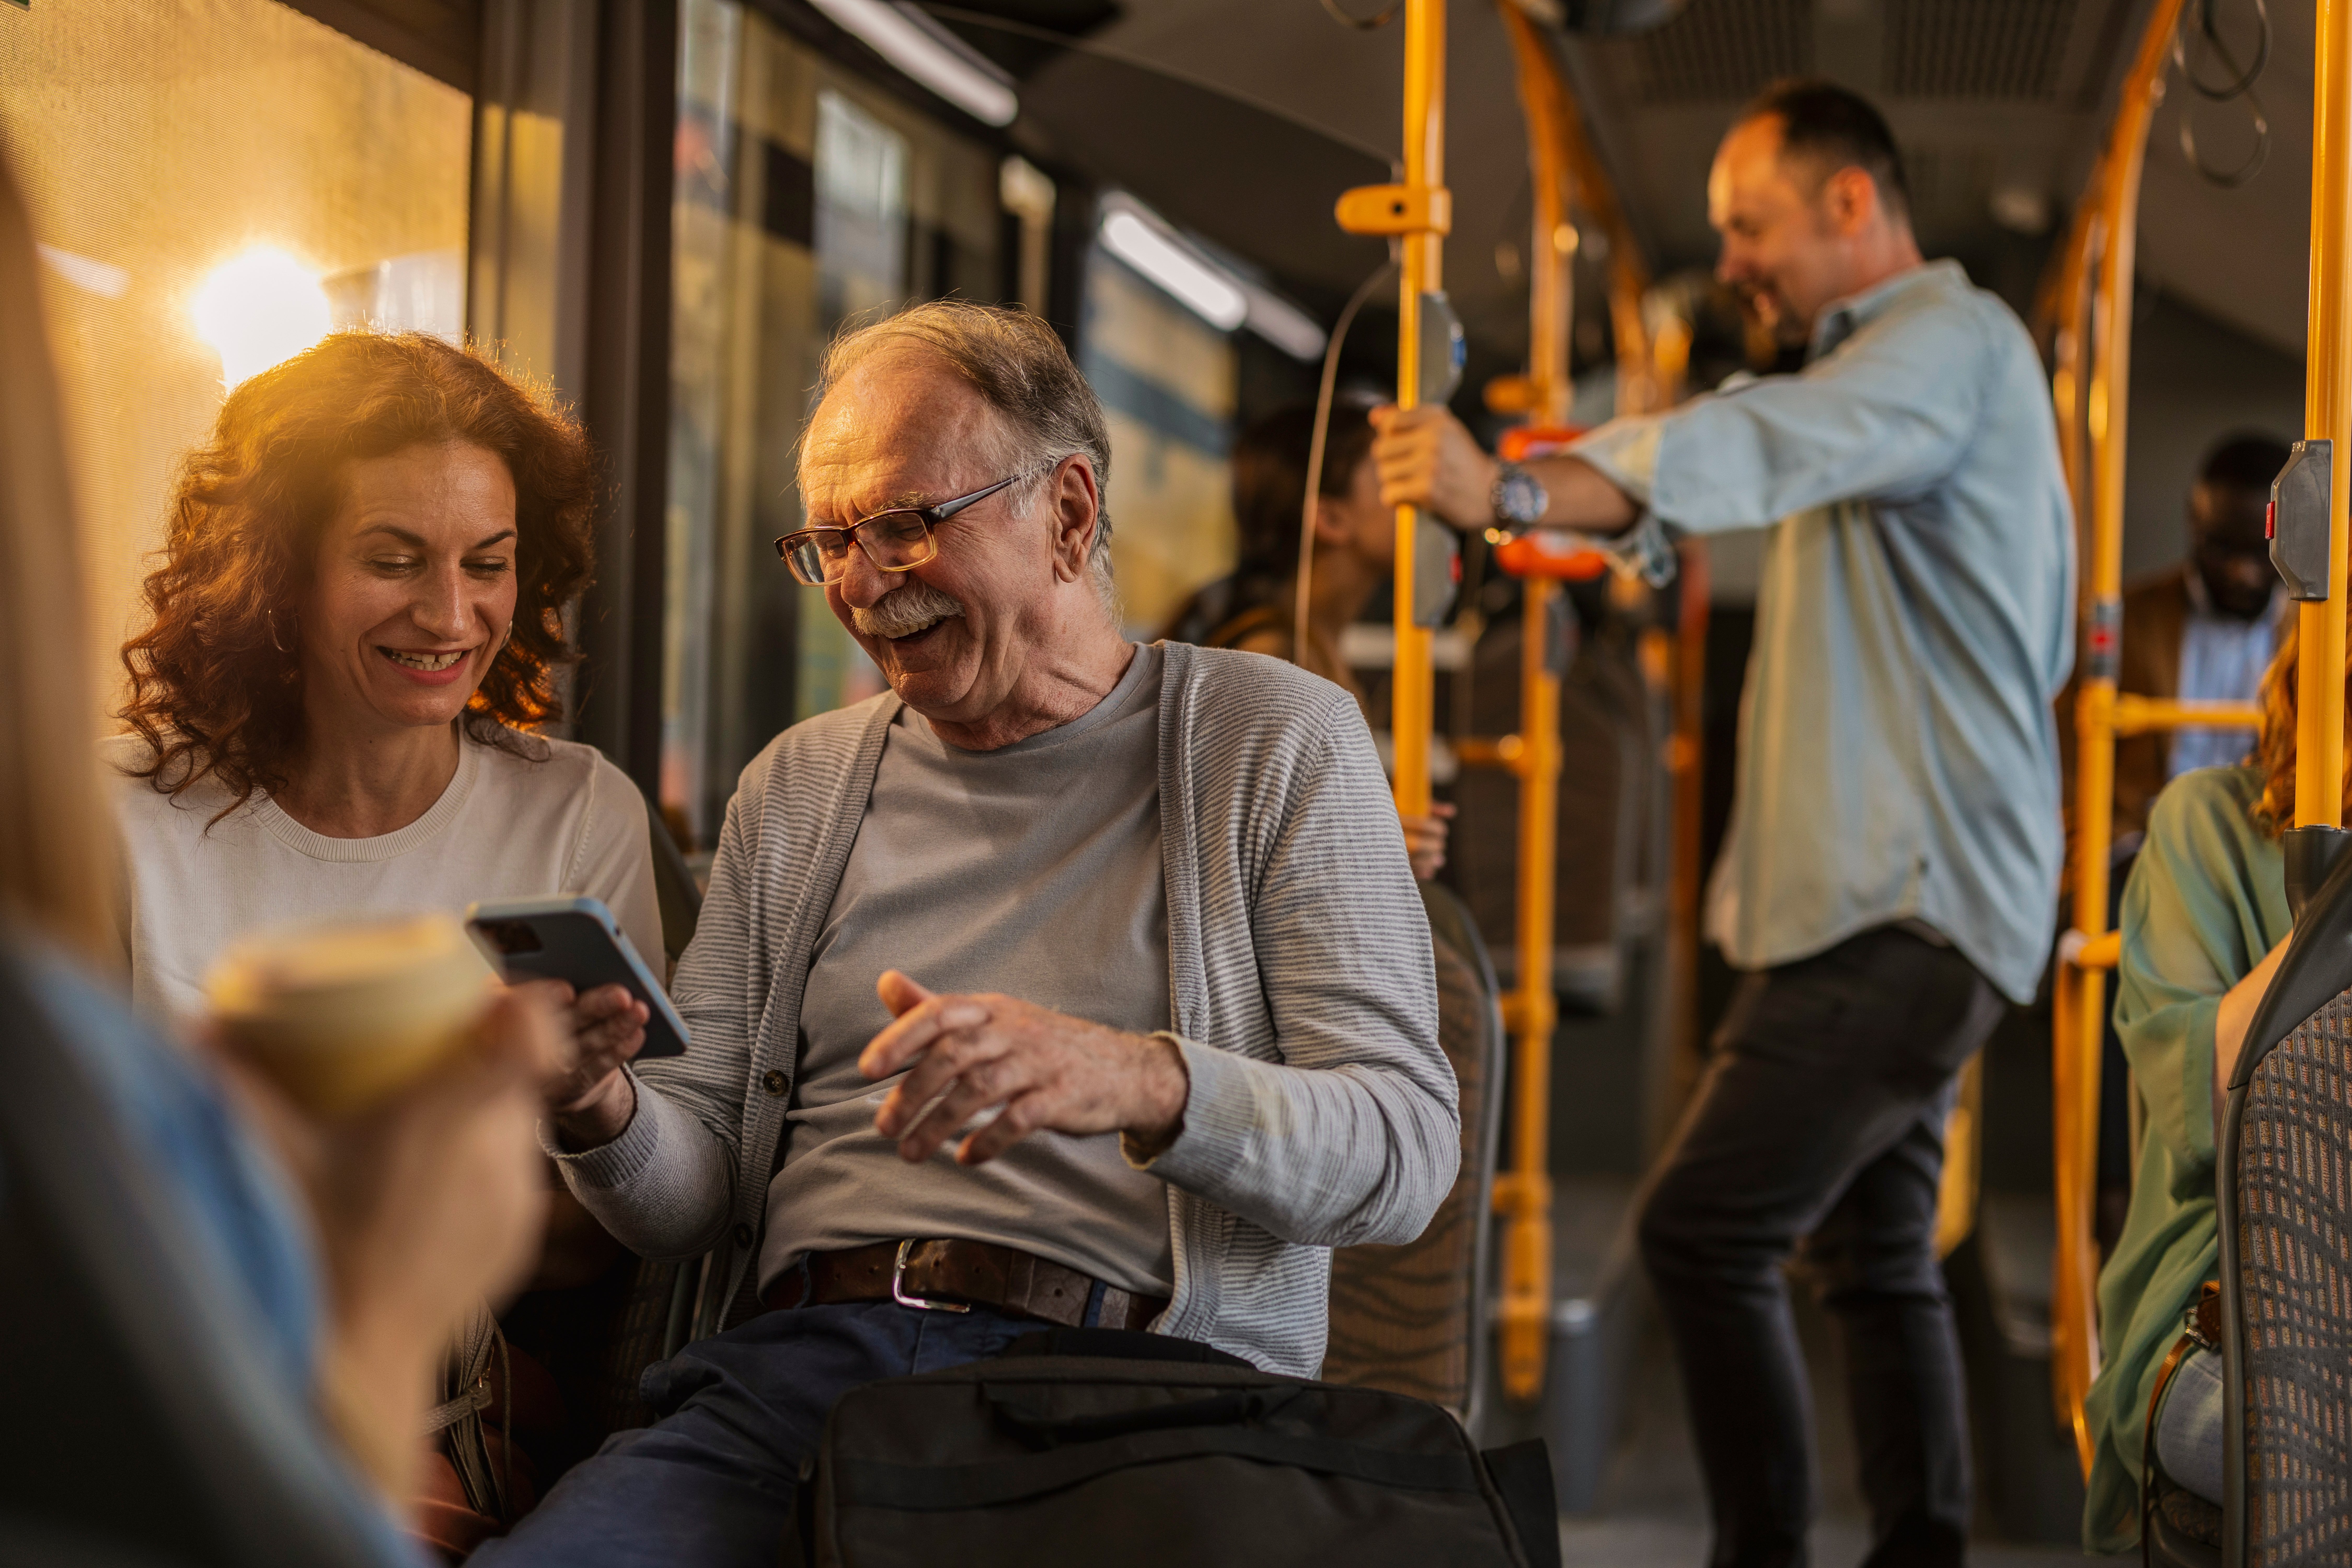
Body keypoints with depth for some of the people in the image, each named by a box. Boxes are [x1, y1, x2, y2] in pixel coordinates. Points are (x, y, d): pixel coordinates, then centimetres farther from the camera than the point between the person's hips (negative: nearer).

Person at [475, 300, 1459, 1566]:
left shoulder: (1276, 744, 8)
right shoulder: (797, 786, 20)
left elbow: (1408, 1147, -3)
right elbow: (701, 1196, 17)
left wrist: (1140, 1081, -22)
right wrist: (602, 1108, -8)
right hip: (796, 1364, 3)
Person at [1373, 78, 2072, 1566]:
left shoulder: (1950, 339, -12)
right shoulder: (1882, 368, 25)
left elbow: (1761, 446, -30)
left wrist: (1512, 492, -43)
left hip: (1913, 900, -11)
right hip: (1897, 895, 11)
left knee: (1704, 1230, -14)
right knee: (1877, 1257, 14)